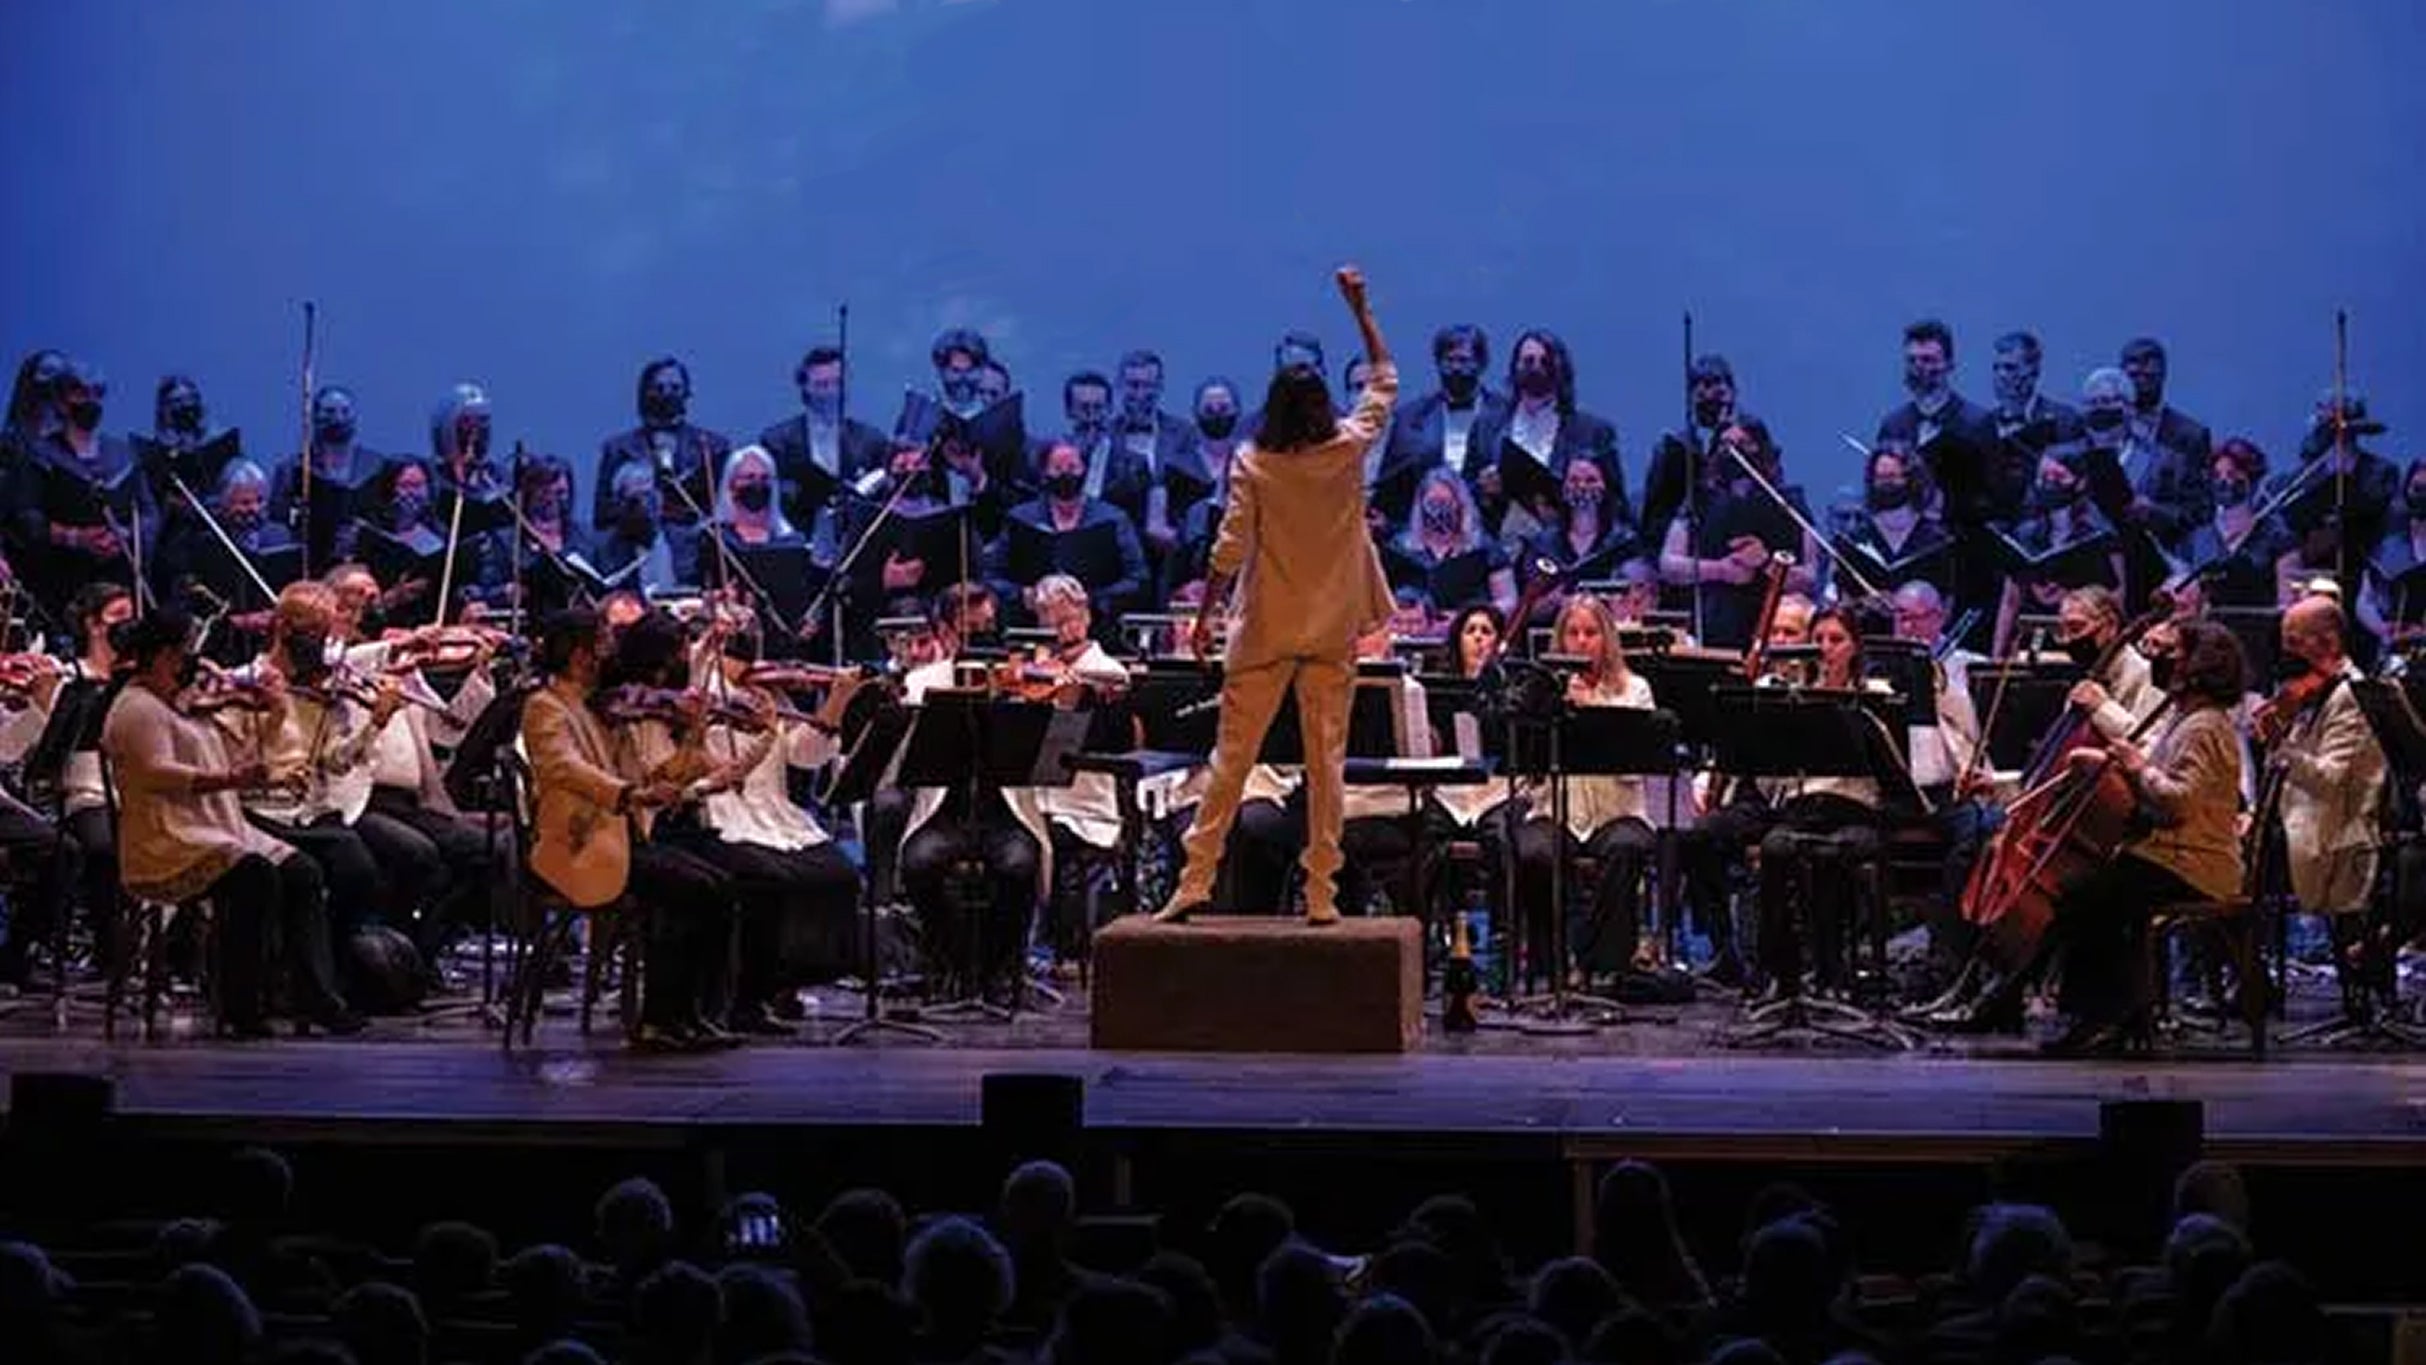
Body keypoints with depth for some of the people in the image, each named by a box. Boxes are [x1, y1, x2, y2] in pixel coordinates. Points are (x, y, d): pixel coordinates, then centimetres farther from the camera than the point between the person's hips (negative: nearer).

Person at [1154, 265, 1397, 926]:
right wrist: (1360, 307, 16)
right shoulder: (1348, 450, -5)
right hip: (1334, 630, 1)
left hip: (1265, 630, -1)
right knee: (1327, 760, 4)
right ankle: (1321, 894, 2)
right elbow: (1384, 379, 10)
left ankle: (1195, 879, 2)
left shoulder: (1253, 465, -8)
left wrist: (1204, 615, -2)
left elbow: (1230, 548, -11)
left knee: (1231, 756, 5)